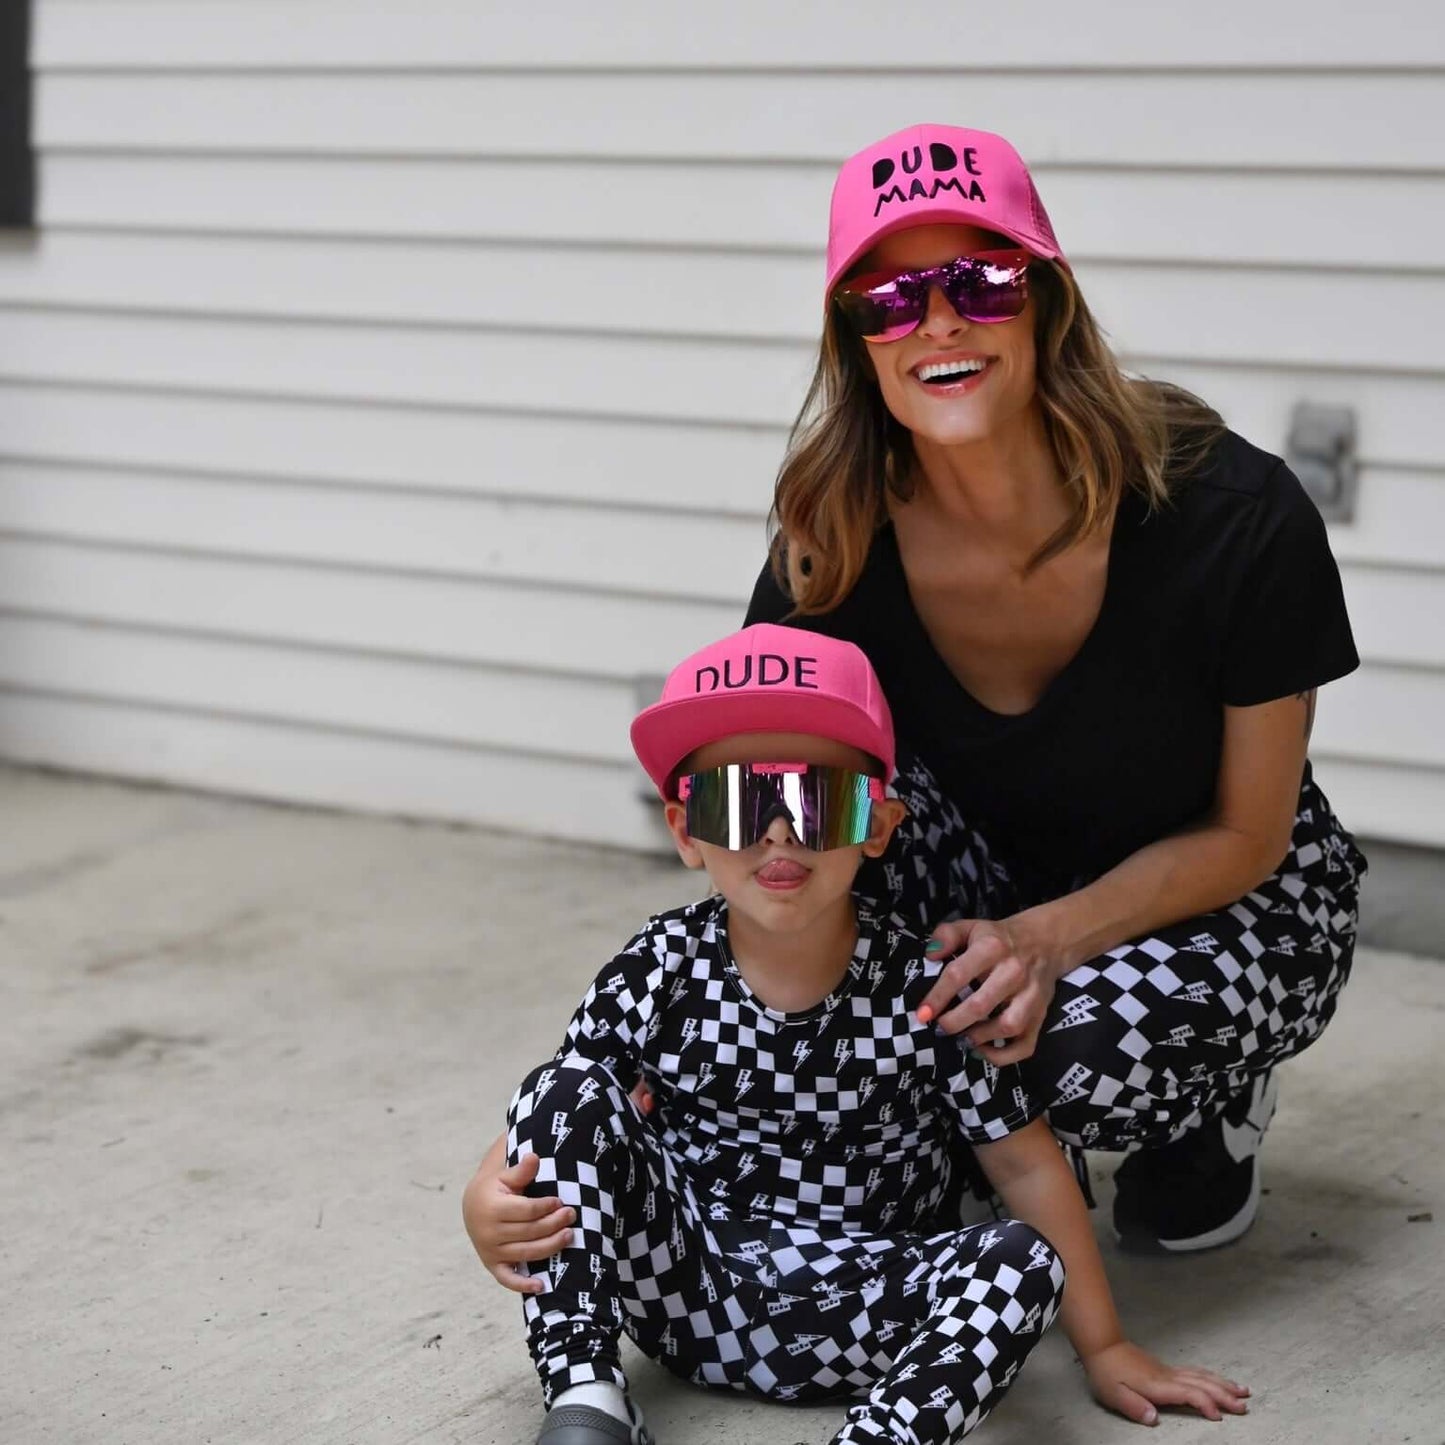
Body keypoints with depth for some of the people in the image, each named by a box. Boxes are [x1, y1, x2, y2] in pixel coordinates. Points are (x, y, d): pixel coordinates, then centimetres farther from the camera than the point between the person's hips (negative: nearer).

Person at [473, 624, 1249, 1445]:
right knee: (566, 1090, -16)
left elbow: (1028, 1165, -3)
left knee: (1022, 1263, -26)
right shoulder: (657, 978, -7)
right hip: (688, 1297, 2)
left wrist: (1104, 1348, 1)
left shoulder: (926, 995, -11)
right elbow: (549, 1125, 0)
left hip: (856, 1319, -1)